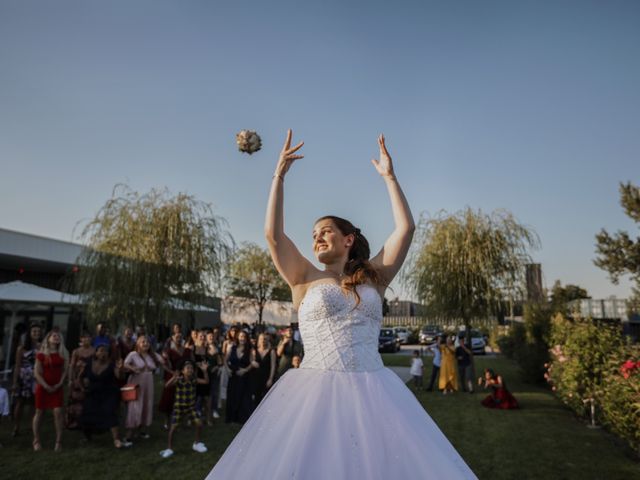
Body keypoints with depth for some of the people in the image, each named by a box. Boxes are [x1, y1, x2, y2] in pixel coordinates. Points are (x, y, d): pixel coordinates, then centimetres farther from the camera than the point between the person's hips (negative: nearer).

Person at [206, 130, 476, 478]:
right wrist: (279, 176, 1)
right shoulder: (306, 279, 7)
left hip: (373, 392, 2)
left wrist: (389, 177, 9)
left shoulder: (373, 278, 11)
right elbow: (273, 233, -2)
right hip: (315, 391, -1)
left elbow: (405, 228, 6)